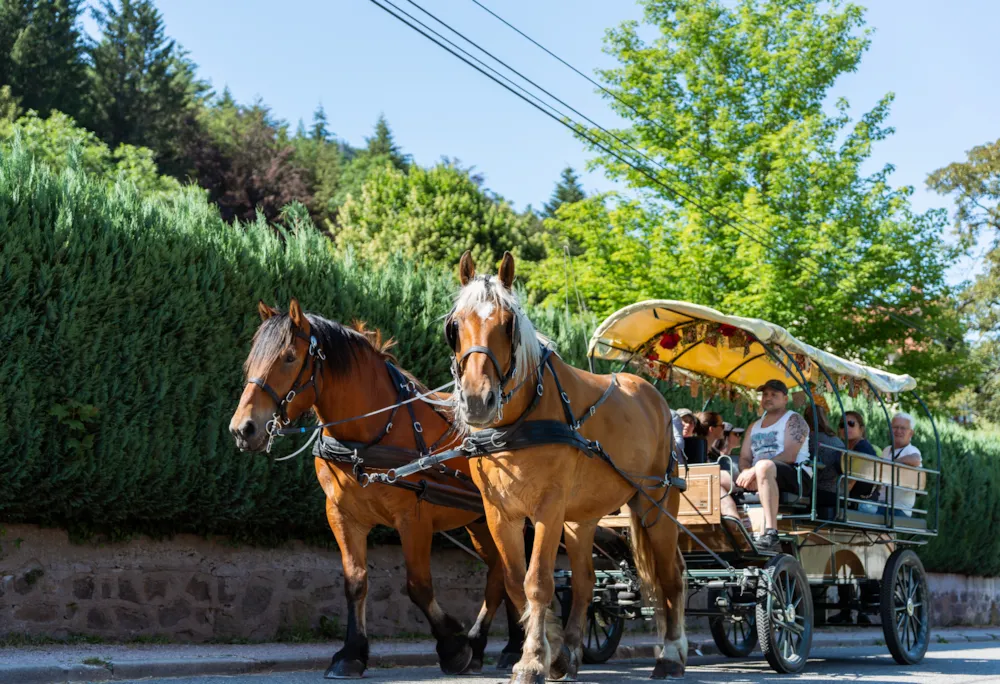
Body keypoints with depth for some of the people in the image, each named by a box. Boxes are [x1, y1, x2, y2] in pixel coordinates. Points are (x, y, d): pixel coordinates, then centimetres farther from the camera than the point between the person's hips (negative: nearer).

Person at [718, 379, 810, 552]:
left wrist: (755, 470, -18)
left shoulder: (793, 420, 6)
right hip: (755, 476, 7)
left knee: (764, 466, -41)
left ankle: (771, 532, -49)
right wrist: (747, 473, -8)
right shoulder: (754, 427, 27)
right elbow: (744, 458, 18)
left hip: (793, 476, -7)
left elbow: (790, 455, -11)